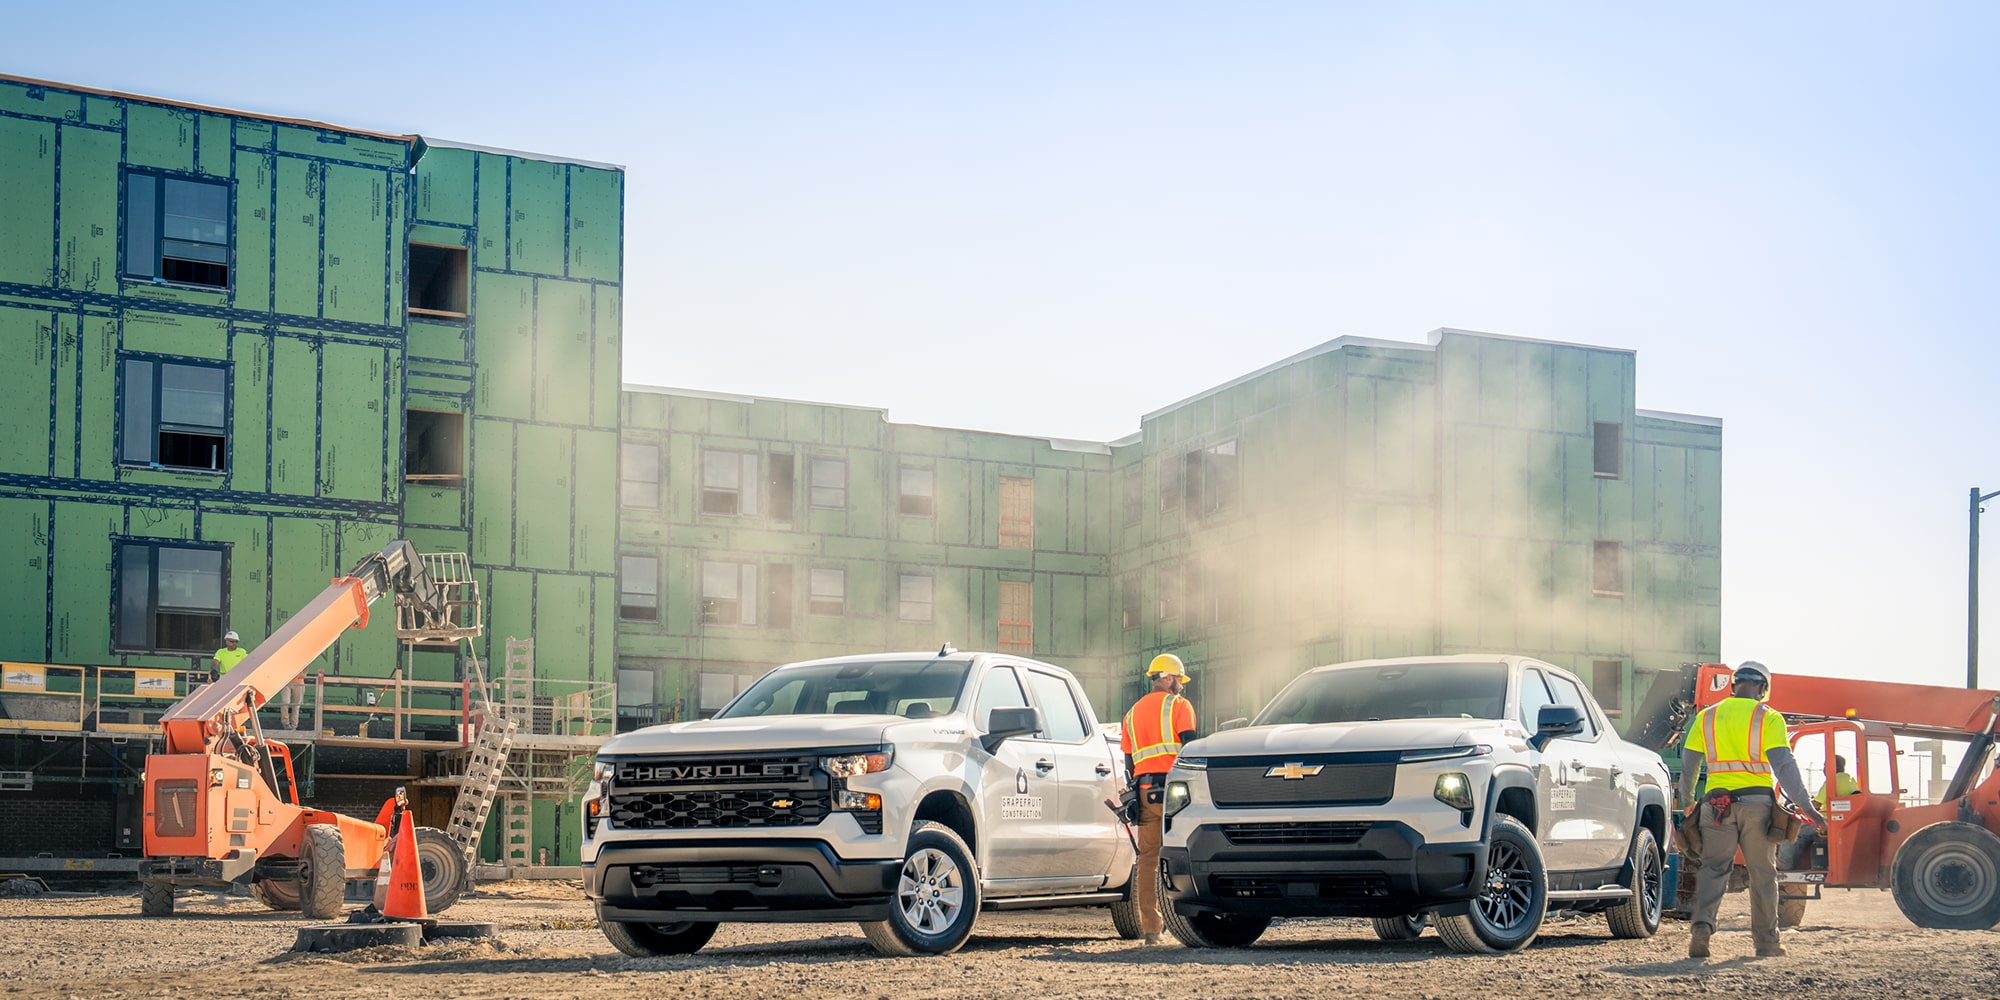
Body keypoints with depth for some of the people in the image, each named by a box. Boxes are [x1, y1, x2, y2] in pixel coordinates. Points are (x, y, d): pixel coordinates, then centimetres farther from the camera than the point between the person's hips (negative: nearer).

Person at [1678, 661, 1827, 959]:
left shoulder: (1707, 716, 9)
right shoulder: (1769, 718, -1)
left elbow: (1688, 763, 13)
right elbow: (1783, 764, -10)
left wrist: (1688, 802, 28)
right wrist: (1806, 806, -10)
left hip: (1717, 803, 2)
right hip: (1757, 804, -2)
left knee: (1714, 868, 3)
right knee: (1762, 873, 9)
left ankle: (1702, 924, -20)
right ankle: (1766, 942, 14)